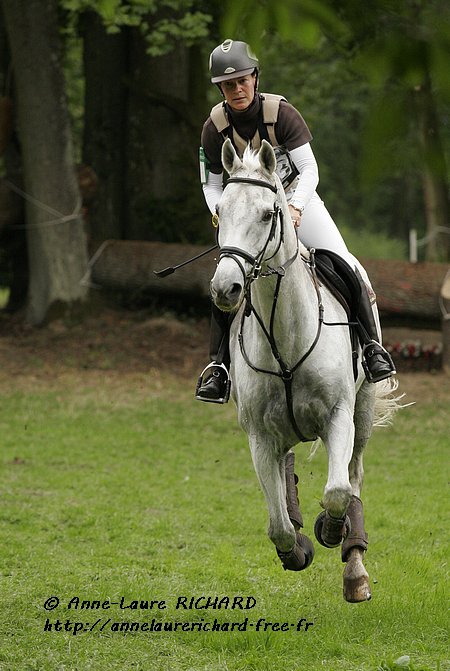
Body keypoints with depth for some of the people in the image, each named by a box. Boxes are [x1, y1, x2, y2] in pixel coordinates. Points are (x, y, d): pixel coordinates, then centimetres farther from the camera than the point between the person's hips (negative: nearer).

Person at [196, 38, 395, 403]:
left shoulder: (281, 113, -19)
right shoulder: (215, 127, -13)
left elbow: (309, 170, -19)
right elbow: (211, 184, -3)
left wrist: (295, 208, -36)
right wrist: (221, 212, -23)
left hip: (296, 199, -1)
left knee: (347, 268, -16)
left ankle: (372, 345, -3)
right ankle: (219, 366, -4)